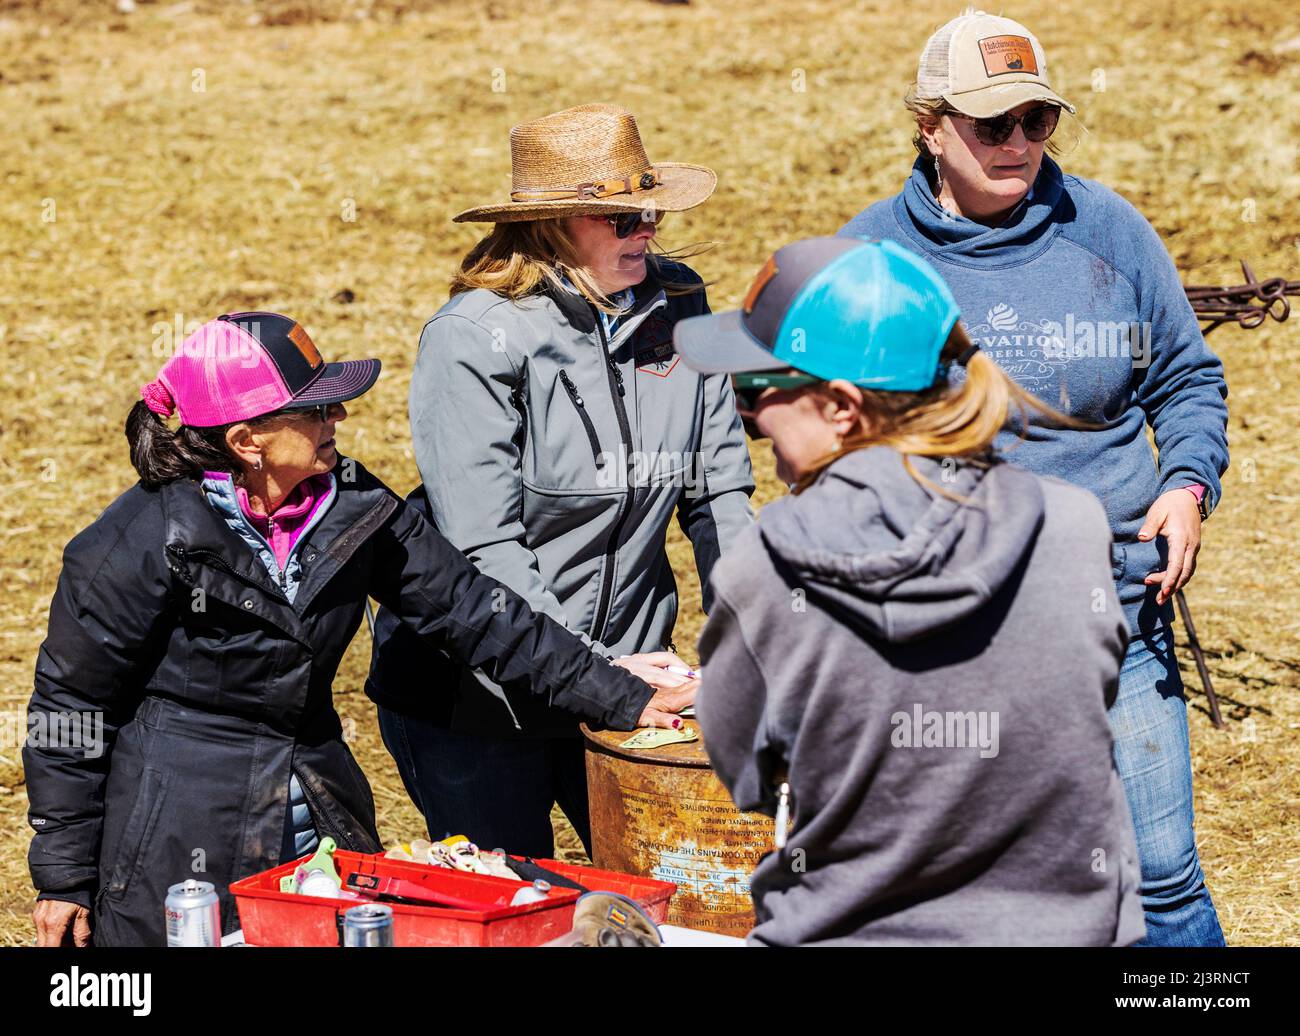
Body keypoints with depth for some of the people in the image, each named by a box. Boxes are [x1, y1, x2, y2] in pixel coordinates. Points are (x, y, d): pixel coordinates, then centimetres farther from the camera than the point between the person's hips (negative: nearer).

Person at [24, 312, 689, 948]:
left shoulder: (351, 505, -2)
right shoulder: (146, 542, -18)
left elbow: (468, 608, 4)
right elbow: (70, 704, -10)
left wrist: (624, 700, 2)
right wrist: (64, 878, -8)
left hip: (321, 829, 6)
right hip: (178, 859, -5)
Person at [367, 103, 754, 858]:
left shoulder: (678, 306, 1)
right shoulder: (474, 337, -16)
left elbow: (720, 489, 6)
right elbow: (482, 548, -19)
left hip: (628, 669, 5)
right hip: (476, 694, -4)